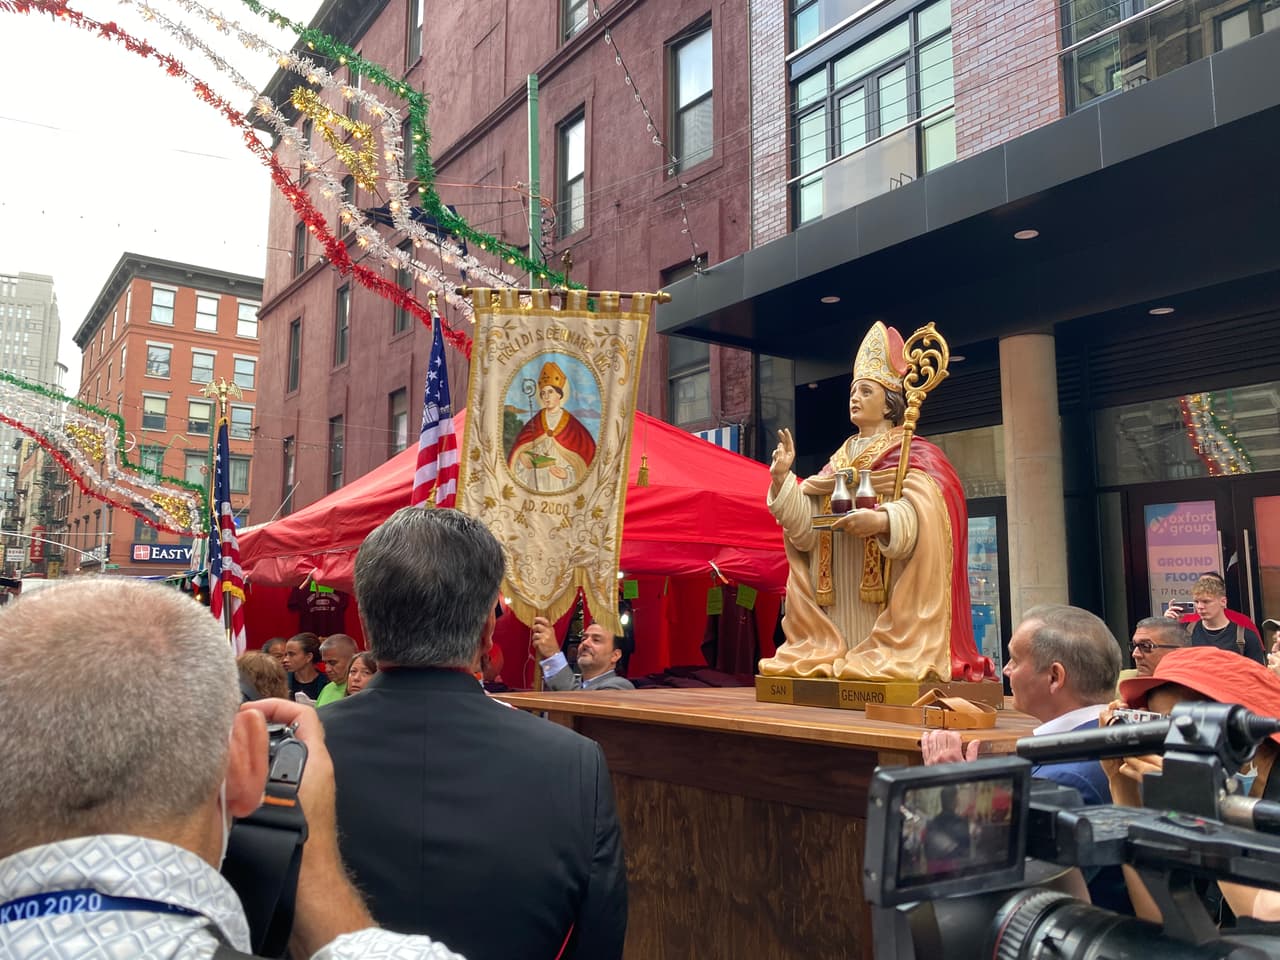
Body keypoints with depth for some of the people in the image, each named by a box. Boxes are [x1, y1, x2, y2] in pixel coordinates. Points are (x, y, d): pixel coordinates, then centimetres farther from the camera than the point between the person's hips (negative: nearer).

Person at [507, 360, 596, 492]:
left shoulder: (572, 424, -5)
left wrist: (568, 473, -16)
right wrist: (523, 457, -15)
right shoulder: (535, 422, 4)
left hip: (562, 482, -2)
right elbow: (519, 450, 6)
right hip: (537, 480, 2)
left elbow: (586, 453, -5)